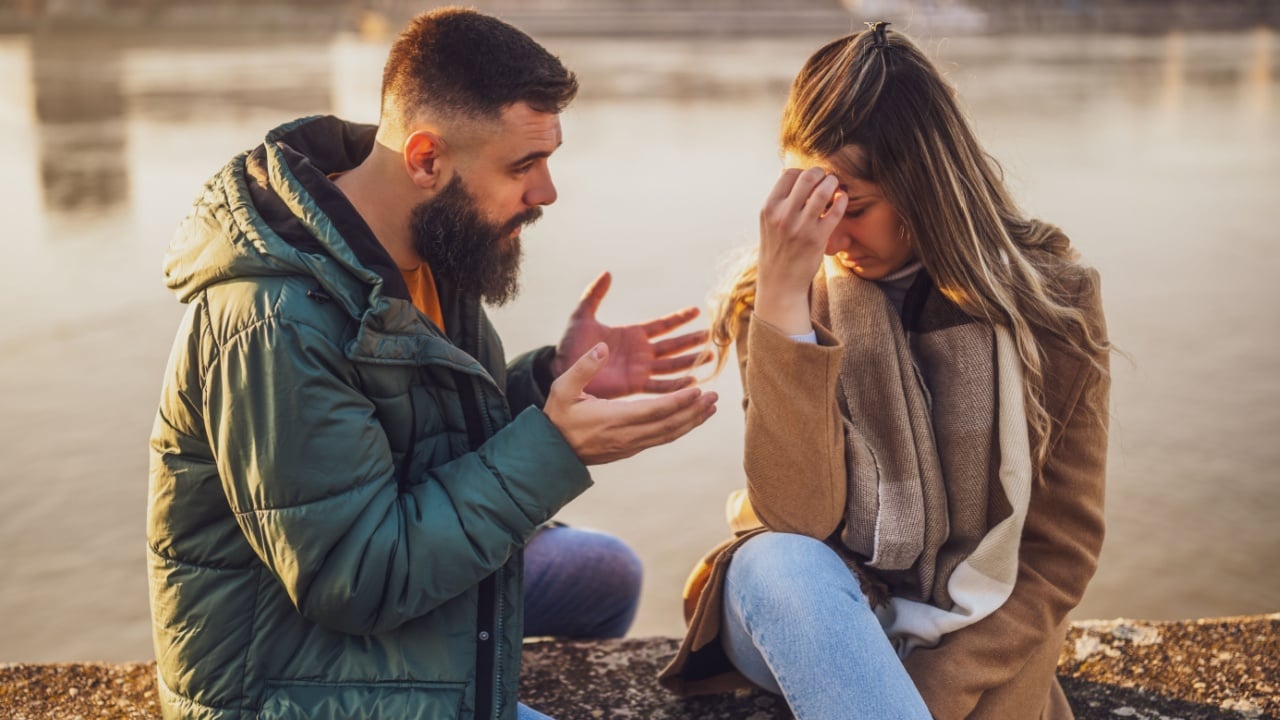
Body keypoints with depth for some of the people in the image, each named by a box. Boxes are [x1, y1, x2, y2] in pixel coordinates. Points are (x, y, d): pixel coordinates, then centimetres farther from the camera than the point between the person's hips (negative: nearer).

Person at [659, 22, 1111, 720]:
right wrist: (783, 297, -27)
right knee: (780, 563, -33)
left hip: (975, 647, 1)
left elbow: (1061, 548, -3)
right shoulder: (789, 298, -7)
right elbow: (799, 520, -20)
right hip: (814, 614, 0)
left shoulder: (1050, 301, -6)